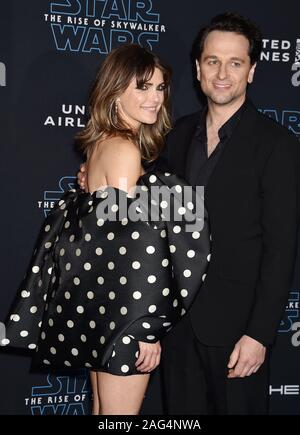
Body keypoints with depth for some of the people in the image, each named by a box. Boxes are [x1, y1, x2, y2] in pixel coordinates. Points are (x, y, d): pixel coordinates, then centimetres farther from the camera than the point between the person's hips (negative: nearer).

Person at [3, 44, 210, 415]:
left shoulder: (101, 143, 9)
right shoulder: (125, 150, -17)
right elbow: (126, 244, -21)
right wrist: (146, 327, -18)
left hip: (95, 299, 9)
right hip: (121, 307, -9)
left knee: (103, 407, 19)